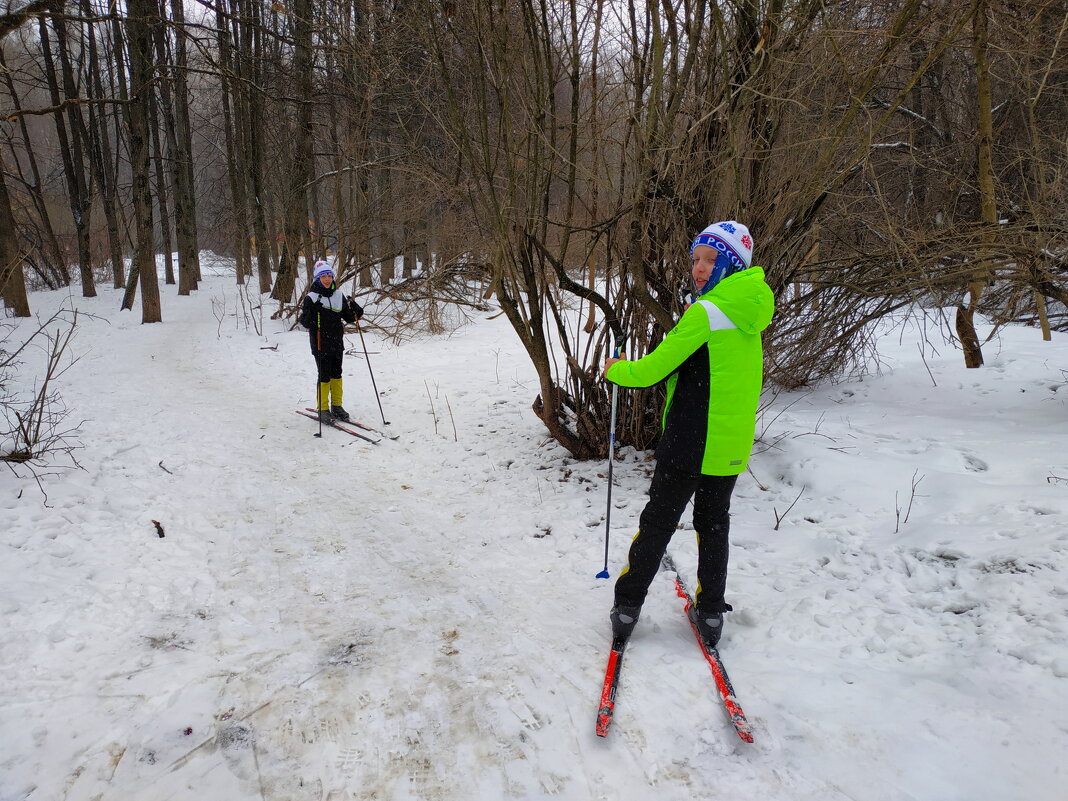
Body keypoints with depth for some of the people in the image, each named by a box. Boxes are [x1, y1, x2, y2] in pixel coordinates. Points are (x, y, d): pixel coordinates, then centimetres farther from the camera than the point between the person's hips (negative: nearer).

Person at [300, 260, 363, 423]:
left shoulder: (339, 295, 8)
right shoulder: (311, 297, -7)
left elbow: (348, 317, 12)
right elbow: (305, 322, -12)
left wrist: (356, 311, -6)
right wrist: (308, 313, -31)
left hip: (337, 343, 5)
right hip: (320, 344, -5)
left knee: (336, 374, 12)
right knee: (325, 376, -3)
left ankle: (337, 406, 23)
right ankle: (323, 409, 9)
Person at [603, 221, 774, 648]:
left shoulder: (706, 312, -18)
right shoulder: (750, 312, 7)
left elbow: (655, 368, -15)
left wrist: (617, 370, 3)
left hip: (689, 444, -7)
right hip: (731, 447, 7)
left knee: (657, 522, 6)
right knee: (714, 524, 17)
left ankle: (627, 606, 16)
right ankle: (710, 613, 22)